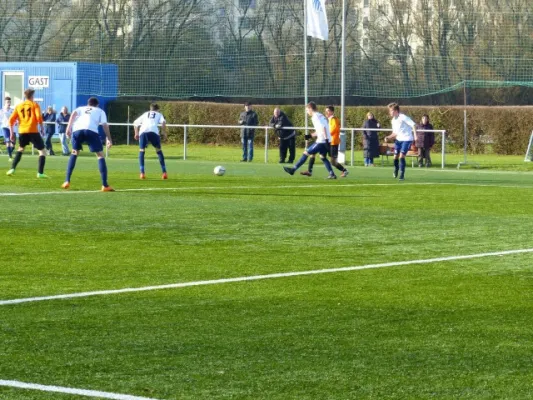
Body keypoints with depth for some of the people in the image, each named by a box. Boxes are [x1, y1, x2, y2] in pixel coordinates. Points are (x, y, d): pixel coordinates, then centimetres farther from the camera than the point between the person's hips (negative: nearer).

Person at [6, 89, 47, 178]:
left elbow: (11, 120, 8)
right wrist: (42, 129, 0)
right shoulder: (34, 105, 4)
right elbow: (39, 117, -10)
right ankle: (40, 173, -9)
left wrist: (12, 133, 13)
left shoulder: (19, 106, 14)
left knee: (20, 149, 29)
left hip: (22, 131, 4)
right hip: (33, 131, -4)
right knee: (42, 150, 4)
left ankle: (12, 169, 19)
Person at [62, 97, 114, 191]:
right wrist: (109, 139, 9)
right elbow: (105, 125, 15)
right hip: (91, 131, -2)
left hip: (77, 130, 2)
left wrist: (69, 128, 2)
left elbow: (74, 114, 13)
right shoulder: (100, 111, 32)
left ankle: (67, 181, 18)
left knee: (74, 153, 25)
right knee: (100, 155, 8)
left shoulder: (81, 108, 36)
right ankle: (105, 185, -2)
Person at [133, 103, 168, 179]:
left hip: (143, 132, 1)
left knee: (141, 151, 12)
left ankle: (142, 173, -2)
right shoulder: (159, 114, 27)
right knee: (159, 150, 13)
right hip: (153, 131, -1)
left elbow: (135, 123, 27)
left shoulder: (145, 114, 34)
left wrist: (136, 133, 31)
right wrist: (164, 133, 8)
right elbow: (163, 122, 6)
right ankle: (164, 172, 8)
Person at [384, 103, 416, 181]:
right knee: (396, 156, 5)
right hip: (398, 139, 7)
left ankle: (402, 174, -8)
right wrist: (388, 137, 1)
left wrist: (415, 135, -30)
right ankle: (396, 170, 32)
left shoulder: (403, 117, -15)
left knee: (401, 156, -16)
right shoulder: (393, 120, 9)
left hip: (407, 139, -7)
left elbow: (413, 125, -19)